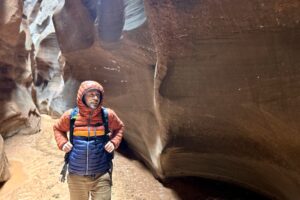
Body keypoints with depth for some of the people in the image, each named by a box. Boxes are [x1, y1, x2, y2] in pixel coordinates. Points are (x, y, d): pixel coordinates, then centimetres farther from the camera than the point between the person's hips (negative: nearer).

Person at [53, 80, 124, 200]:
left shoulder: (108, 115, -6)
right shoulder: (70, 115, -6)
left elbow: (119, 128, 13)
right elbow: (57, 128, 14)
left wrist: (114, 142, -4)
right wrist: (62, 143, -3)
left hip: (101, 175, -1)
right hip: (76, 176, 1)